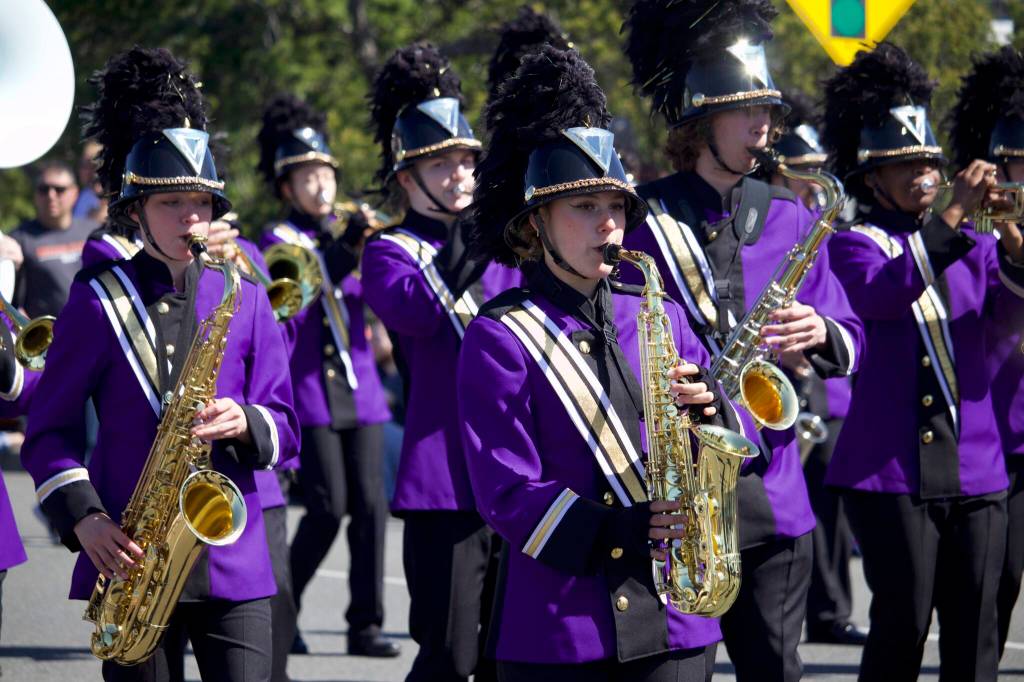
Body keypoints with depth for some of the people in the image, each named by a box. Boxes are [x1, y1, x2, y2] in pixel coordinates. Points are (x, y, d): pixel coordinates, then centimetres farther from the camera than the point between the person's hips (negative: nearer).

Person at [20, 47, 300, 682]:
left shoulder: (244, 299, 9)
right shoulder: (97, 300, 3)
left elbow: (286, 430, 10)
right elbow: (49, 431, 3)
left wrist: (245, 425, -13)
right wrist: (83, 518, -12)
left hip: (232, 560, 1)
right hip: (132, 558, -1)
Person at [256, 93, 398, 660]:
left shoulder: (350, 233, 14)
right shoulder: (278, 241, 1)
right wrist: (340, 257, -21)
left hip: (360, 389, 5)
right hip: (309, 392, -4)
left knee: (370, 503, -2)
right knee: (328, 507, -9)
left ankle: (366, 625, 4)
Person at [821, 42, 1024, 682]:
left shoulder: (973, 245, 15)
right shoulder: (855, 243, 1)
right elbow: (880, 294, -21)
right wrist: (953, 215, -26)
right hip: (893, 468, -5)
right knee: (902, 627, -7)